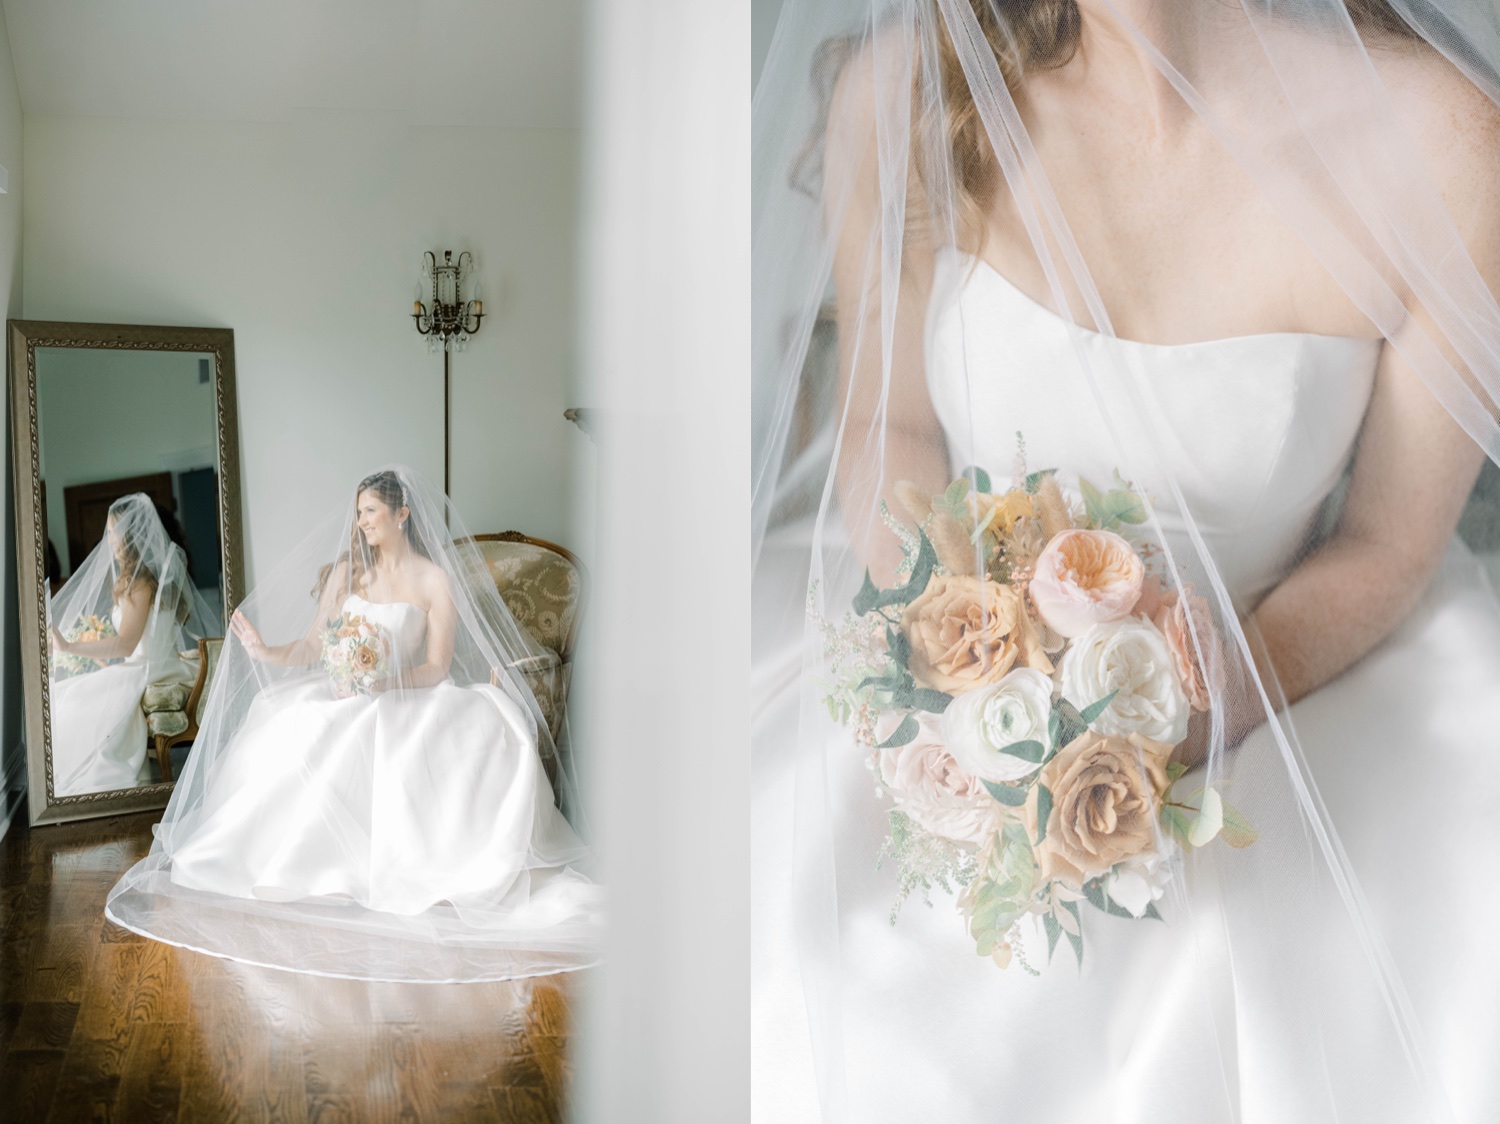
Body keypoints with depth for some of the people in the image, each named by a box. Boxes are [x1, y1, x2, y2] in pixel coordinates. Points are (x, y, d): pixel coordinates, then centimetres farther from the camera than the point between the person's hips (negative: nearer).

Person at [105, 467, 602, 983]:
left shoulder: (436, 580, 0)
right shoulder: (347, 570, 12)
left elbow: (438, 667, -6)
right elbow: (312, 645, 7)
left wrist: (389, 683, -23)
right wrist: (265, 652, -12)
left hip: (410, 703, -3)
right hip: (343, 703, 3)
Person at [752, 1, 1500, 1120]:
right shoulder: (899, 96, -14)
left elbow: (1388, 543, -8)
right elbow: (887, 422, -2)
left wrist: (1208, 702, -25)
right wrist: (952, 641, -20)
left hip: (1304, 652, 0)